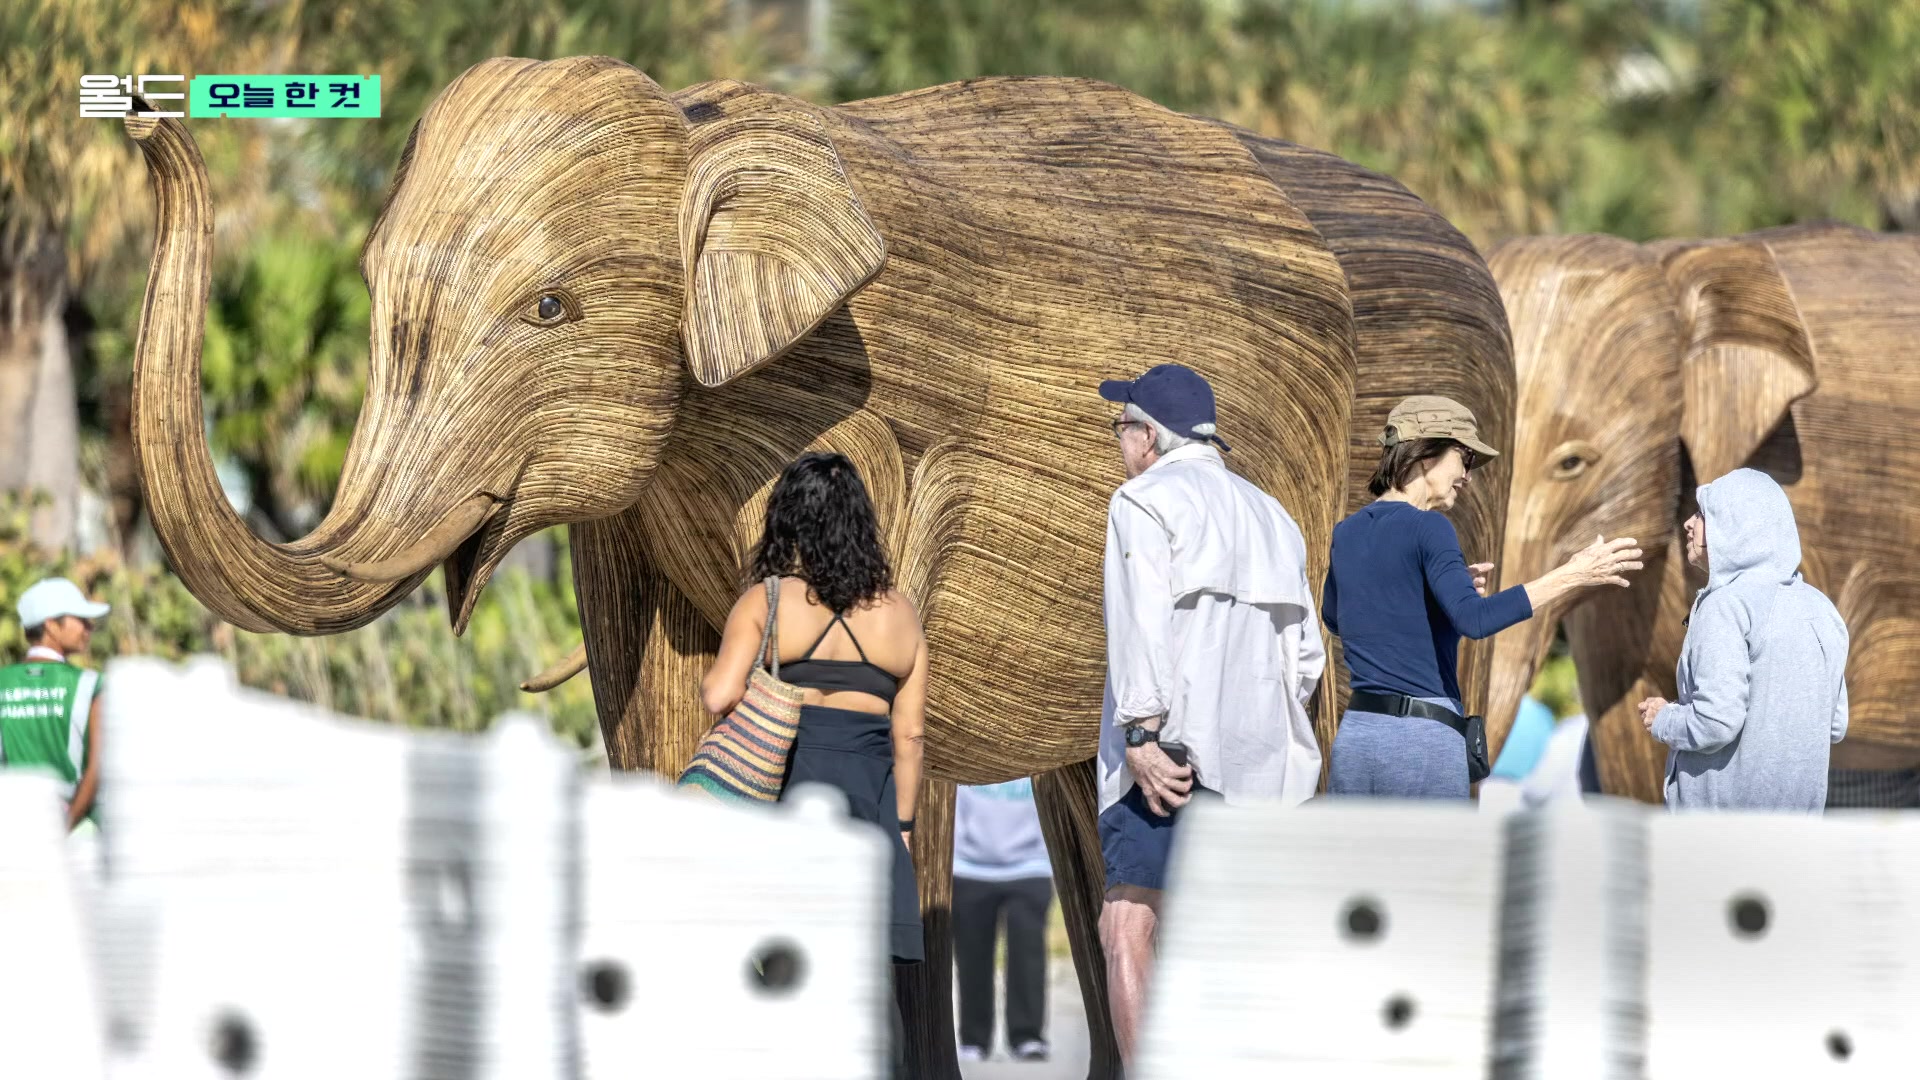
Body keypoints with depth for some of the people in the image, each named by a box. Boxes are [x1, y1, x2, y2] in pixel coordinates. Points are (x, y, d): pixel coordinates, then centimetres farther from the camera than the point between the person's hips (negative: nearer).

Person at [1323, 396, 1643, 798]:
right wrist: (1570, 577, -23)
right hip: (1422, 742, -7)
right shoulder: (1428, 528, -10)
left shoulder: (1346, 534, 12)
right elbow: (1474, 619, -24)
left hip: (1354, 737, 7)